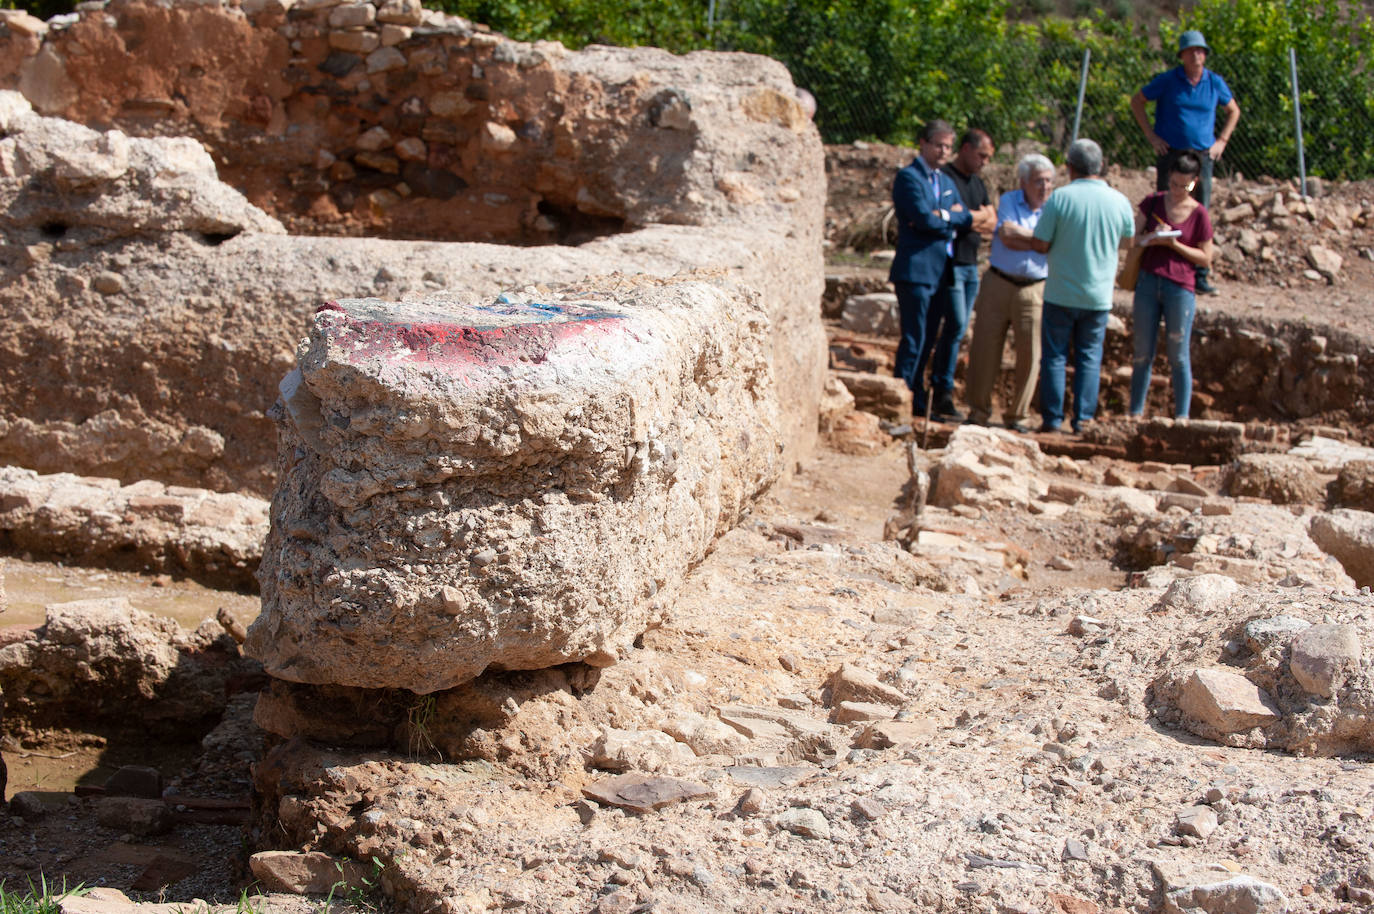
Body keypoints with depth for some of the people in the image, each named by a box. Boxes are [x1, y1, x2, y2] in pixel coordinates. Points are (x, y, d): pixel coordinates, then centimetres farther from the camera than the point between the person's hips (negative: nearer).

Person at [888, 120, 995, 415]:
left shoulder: (946, 181, 20)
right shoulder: (908, 177, -6)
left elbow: (966, 216, 8)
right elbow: (924, 218, -18)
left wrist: (943, 216, -9)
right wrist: (952, 217, -4)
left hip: (940, 269, 8)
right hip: (915, 269, -8)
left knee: (923, 339, 12)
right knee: (914, 338, -9)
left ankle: (917, 400, 18)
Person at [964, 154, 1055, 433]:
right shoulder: (1009, 201, 5)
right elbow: (1007, 236, -11)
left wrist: (1019, 233, -10)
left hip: (1034, 290, 0)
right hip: (998, 284, 0)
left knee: (1030, 353, -2)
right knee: (985, 347, 1)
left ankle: (1017, 414, 10)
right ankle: (979, 409, 13)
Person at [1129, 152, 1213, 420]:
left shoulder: (1199, 214, -2)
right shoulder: (1152, 203, 5)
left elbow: (1205, 258, 1)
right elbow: (1132, 239, 10)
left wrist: (1175, 245, -13)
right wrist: (1151, 237, -11)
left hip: (1180, 287, -2)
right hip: (1148, 283, 2)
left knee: (1178, 356, 2)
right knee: (1143, 354, 6)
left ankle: (1182, 415, 8)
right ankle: (1136, 413, 12)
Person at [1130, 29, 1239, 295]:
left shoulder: (1215, 82, 4)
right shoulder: (1168, 80, -3)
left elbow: (1233, 111, 20)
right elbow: (1136, 101, 6)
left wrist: (1221, 140, 8)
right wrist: (1151, 135, 0)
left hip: (1202, 155, 2)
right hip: (1170, 154, -2)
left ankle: (1200, 275, 6)